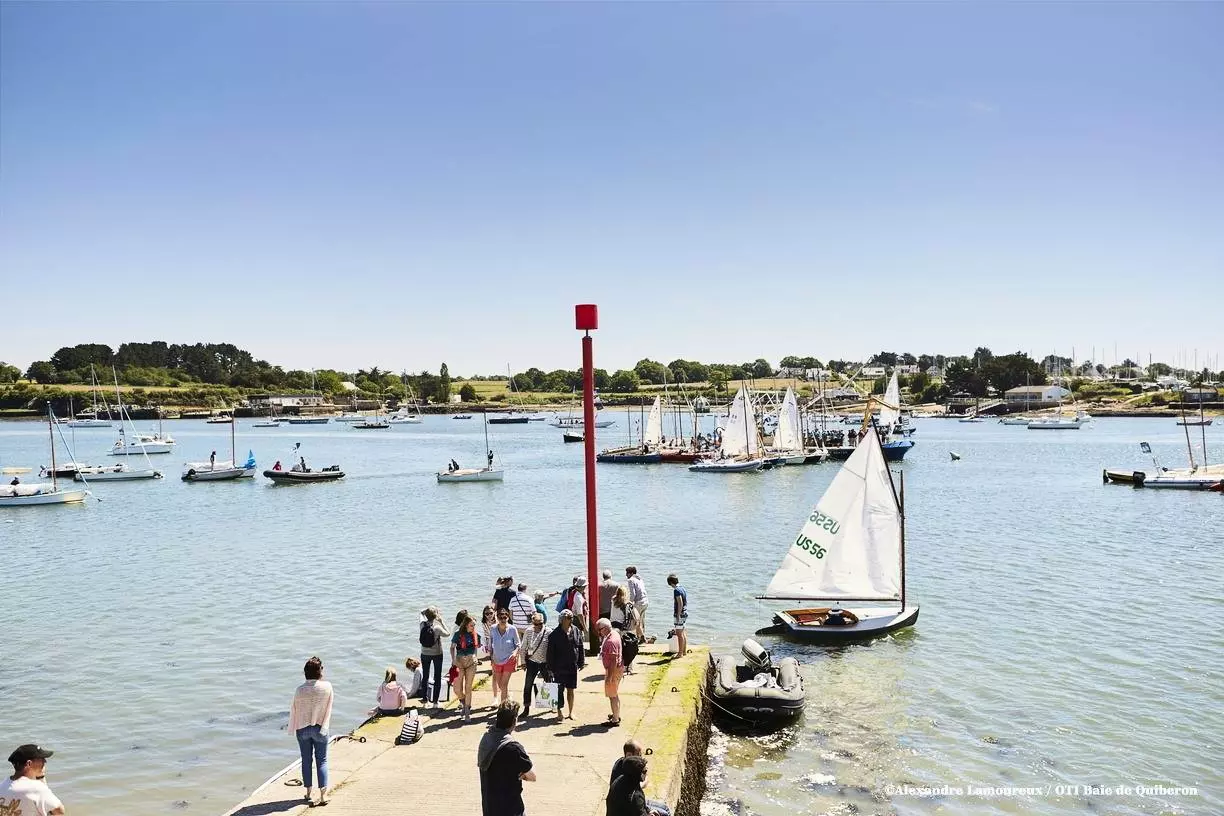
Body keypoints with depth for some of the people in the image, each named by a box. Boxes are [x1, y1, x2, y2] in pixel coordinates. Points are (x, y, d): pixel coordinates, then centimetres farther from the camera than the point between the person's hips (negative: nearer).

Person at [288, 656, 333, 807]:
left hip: (303, 729, 1)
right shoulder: (327, 687, -12)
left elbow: (294, 710, -2)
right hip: (320, 728, -1)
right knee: (321, 760, 5)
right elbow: (328, 709, -3)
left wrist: (293, 729, 11)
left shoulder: (300, 690, -11)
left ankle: (308, 792, 20)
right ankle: (323, 794, 0)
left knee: (306, 760, 13)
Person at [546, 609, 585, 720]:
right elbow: (551, 652, -8)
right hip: (559, 667, -3)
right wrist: (551, 668, -9)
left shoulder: (576, 631, 2)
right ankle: (559, 711, 17)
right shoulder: (555, 634, -10)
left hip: (573, 667, 3)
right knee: (559, 690, 3)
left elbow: (581, 648, 9)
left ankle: (571, 712, 23)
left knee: (570, 690, 12)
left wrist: (581, 662, 5)